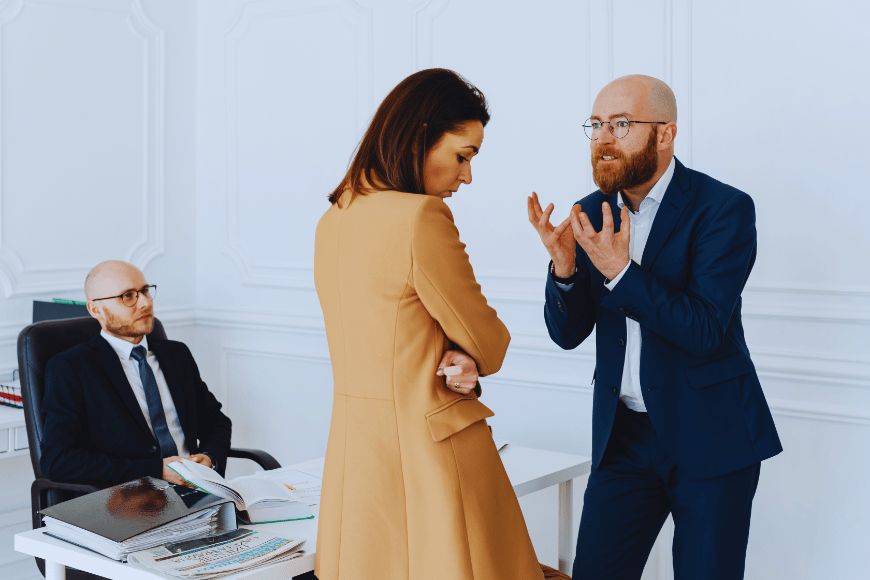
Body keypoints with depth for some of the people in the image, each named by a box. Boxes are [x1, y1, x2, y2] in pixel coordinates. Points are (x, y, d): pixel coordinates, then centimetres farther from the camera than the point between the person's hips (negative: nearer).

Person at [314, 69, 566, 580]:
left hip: (353, 448, 8)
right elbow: (490, 346, -10)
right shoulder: (422, 217, -19)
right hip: (431, 453, -8)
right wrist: (469, 361, 11)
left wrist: (455, 362, -2)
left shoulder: (333, 222, 7)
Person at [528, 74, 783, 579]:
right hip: (623, 433, 4)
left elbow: (704, 331, -21)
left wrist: (621, 271, -29)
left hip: (710, 440, -4)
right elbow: (568, 334, 3)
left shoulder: (723, 209, -12)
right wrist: (564, 266, -16)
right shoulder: (593, 213, 3)